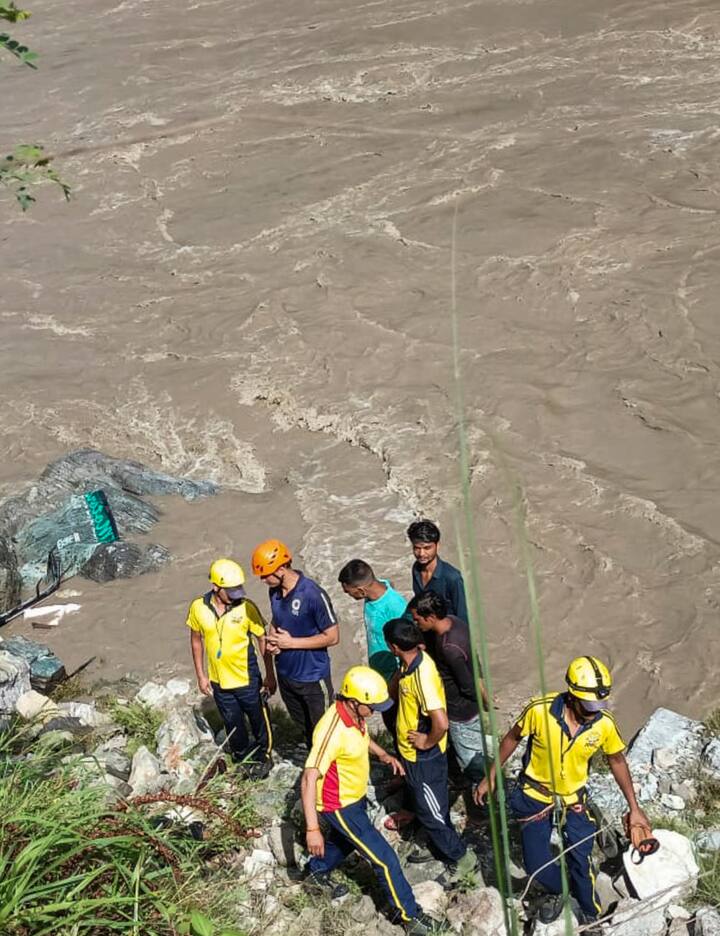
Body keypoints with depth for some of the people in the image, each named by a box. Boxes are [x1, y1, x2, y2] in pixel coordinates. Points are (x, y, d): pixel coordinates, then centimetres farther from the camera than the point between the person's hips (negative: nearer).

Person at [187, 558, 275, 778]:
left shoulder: (246, 608, -19)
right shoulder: (199, 608, -13)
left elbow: (262, 640, -7)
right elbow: (196, 641, 2)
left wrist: (270, 674, -4)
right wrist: (201, 675, 4)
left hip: (247, 678, -2)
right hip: (219, 681, 2)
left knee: (259, 719, 15)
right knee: (232, 724, 19)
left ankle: (263, 756, 40)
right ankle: (242, 758, 42)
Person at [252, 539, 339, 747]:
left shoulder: (313, 595, -26)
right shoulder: (274, 591, -3)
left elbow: (332, 636, -21)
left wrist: (292, 643, -22)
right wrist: (273, 638, -7)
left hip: (312, 677, -7)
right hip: (285, 673, 7)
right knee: (303, 726, 23)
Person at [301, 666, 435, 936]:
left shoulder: (354, 714, -10)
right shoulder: (332, 732, -37)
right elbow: (308, 781, -37)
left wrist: (382, 754, 3)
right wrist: (312, 829, -39)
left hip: (356, 796, 9)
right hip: (340, 805, -9)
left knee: (346, 840, 33)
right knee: (384, 858, -1)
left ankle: (317, 872, 57)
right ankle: (407, 912, 17)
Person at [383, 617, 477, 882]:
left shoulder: (422, 676, -33)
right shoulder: (411, 663, -5)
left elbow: (441, 722, -38)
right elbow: (395, 689, 15)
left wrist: (428, 742, -21)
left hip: (424, 758, -9)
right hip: (413, 753, 9)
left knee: (431, 811, 7)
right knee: (426, 806, 25)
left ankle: (460, 857, 24)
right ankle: (438, 847, 44)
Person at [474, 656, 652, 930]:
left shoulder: (604, 724, -23)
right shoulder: (539, 710, -29)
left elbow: (617, 761, -3)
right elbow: (512, 738, -9)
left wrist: (634, 808, 3)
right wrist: (490, 777, -1)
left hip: (573, 799, 0)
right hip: (535, 797, 0)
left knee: (580, 861, 4)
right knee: (535, 863, 6)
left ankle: (591, 915, 33)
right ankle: (557, 890, 41)